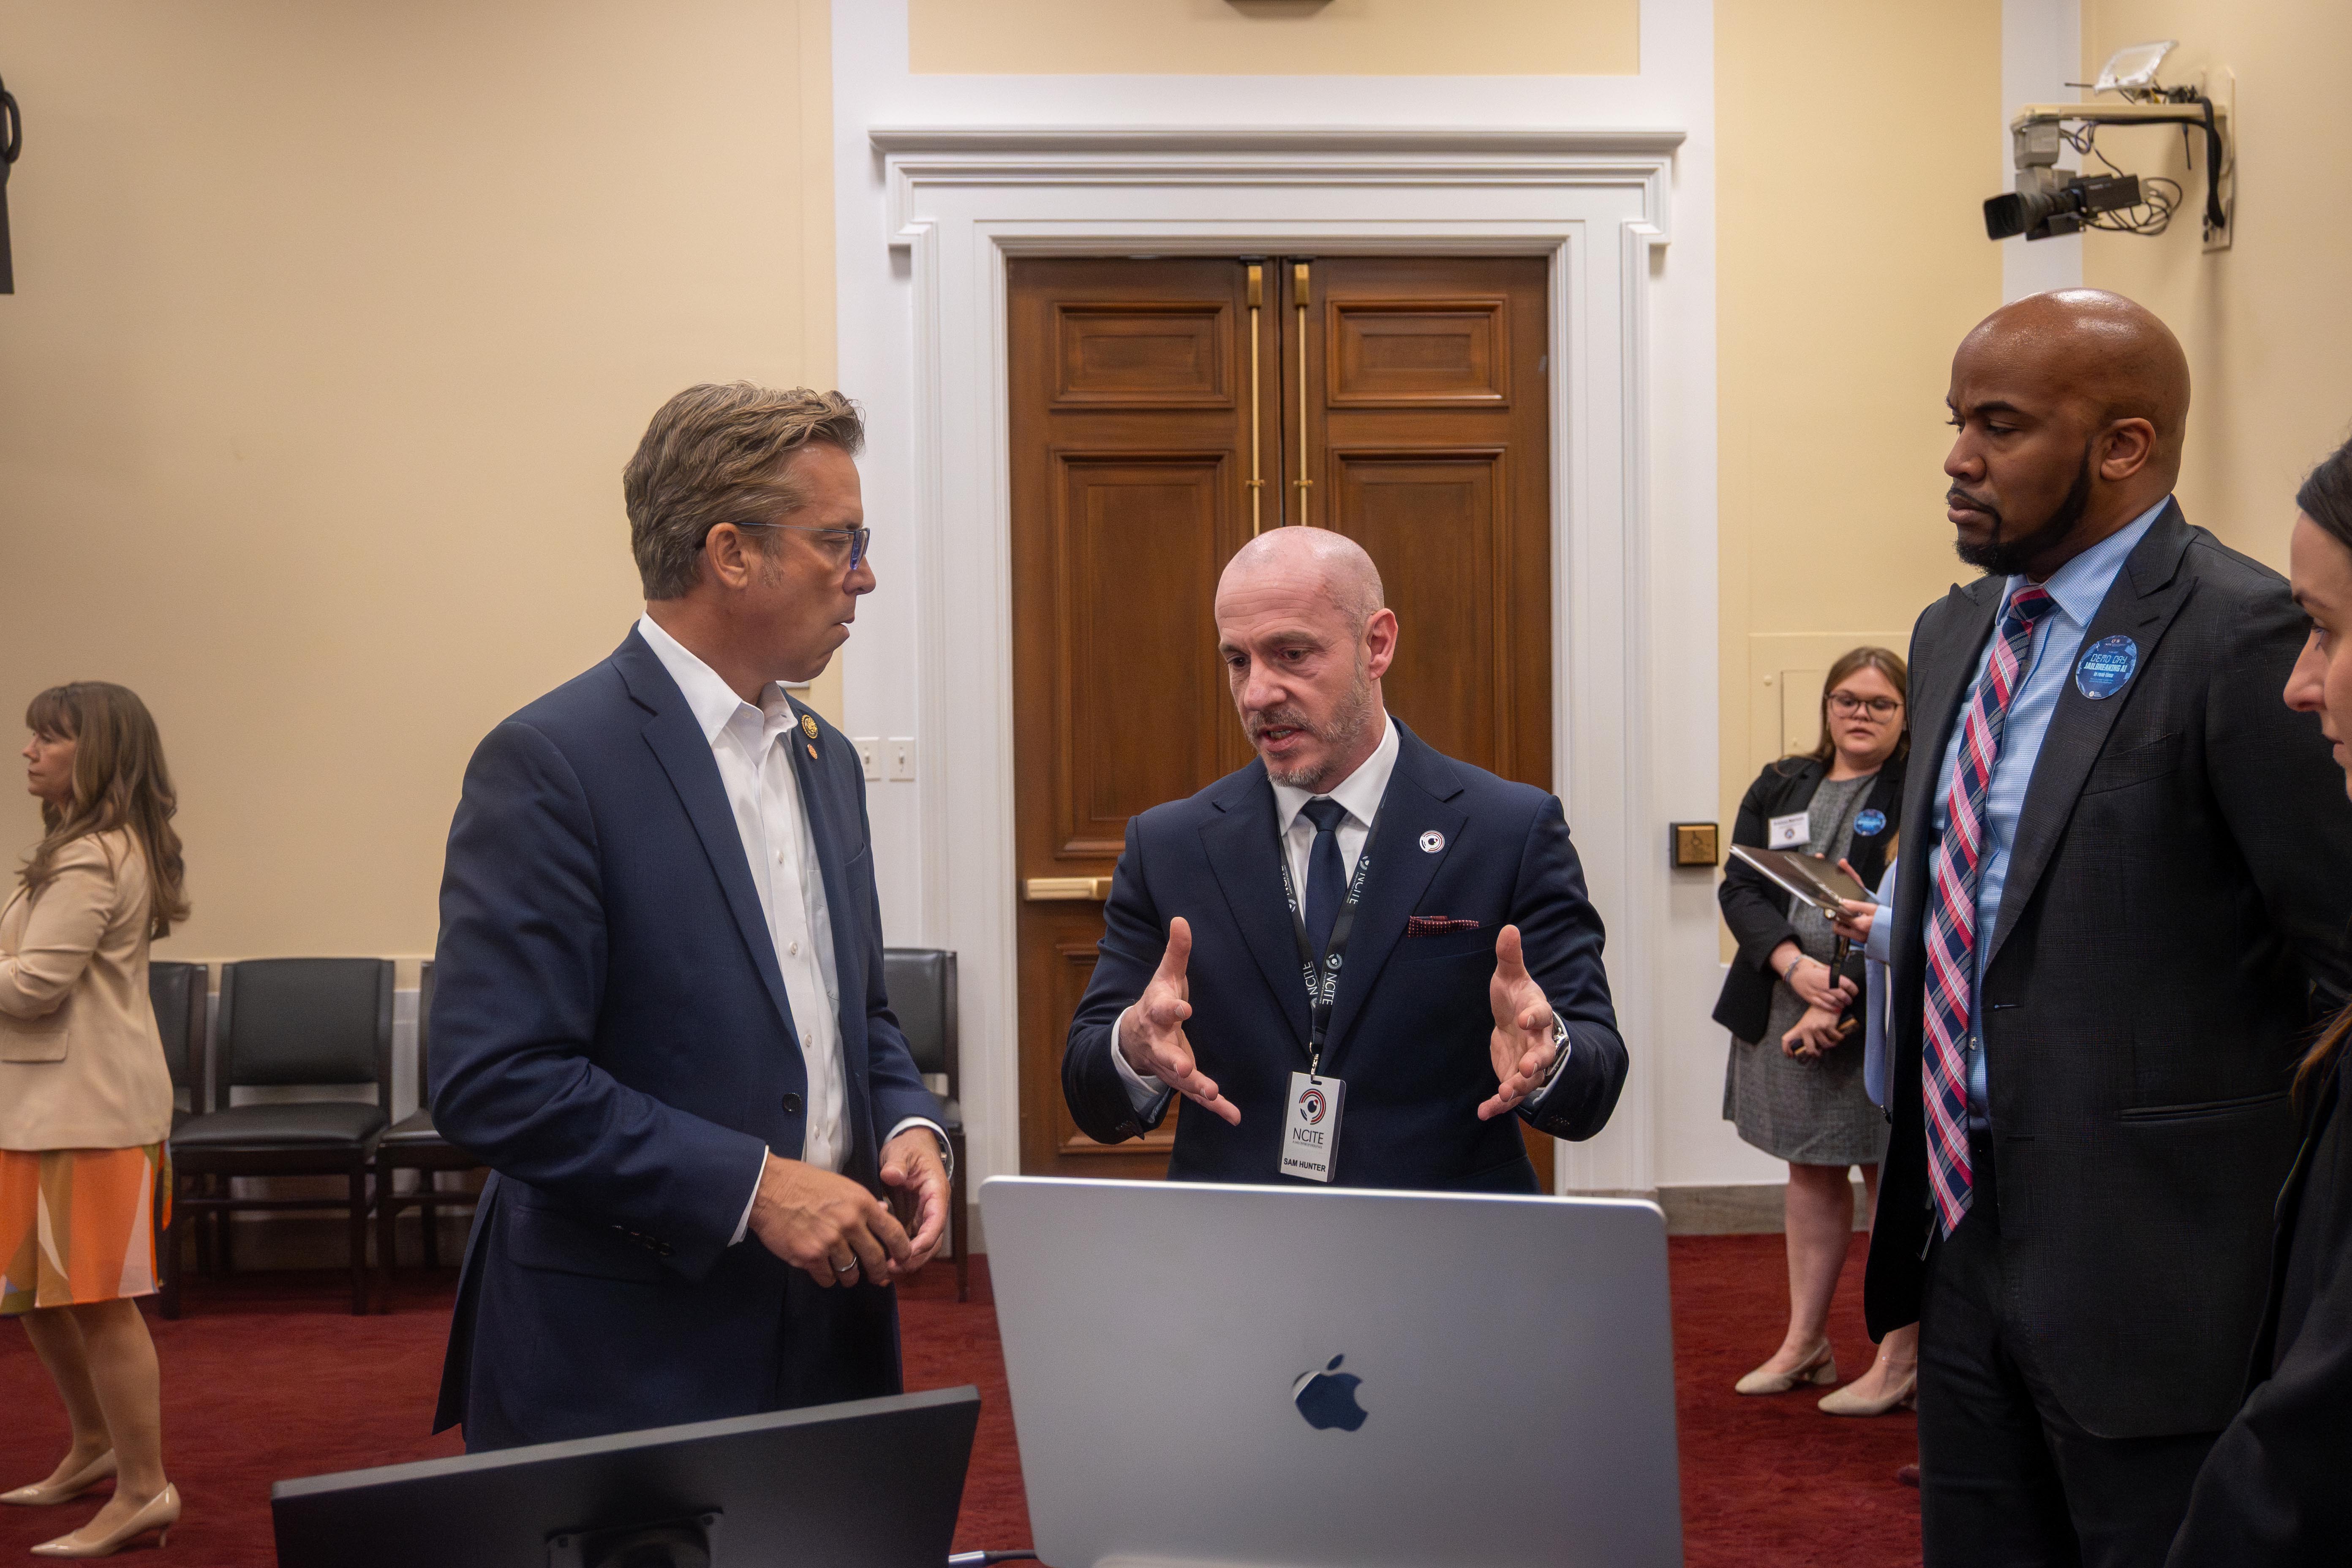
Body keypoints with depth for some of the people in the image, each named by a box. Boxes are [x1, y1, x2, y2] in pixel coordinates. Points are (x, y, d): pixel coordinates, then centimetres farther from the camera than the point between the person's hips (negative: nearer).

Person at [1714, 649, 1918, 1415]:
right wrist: (1794, 966, -12)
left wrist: (1840, 1006, -17)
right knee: (1810, 1172, 14)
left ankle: (1900, 1363, 6)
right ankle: (1804, 1344, 24)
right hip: (1783, 1008, 6)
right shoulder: (1779, 789, 12)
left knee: (1891, 1177, -1)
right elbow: (1740, 889, 4)